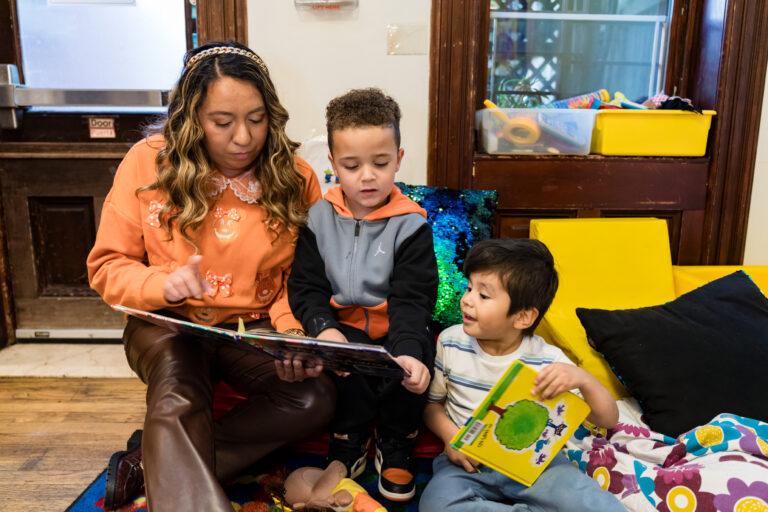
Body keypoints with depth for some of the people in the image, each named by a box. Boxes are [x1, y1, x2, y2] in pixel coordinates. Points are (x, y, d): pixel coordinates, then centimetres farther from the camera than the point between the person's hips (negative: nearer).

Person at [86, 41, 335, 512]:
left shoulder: (296, 179, -4)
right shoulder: (149, 162, -6)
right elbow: (107, 266, -1)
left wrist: (290, 330, -18)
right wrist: (160, 285, -23)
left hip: (255, 329, 2)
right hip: (170, 324, -2)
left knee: (316, 398, -24)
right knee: (176, 398, -35)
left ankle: (155, 465, -14)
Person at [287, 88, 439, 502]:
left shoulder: (410, 225, -7)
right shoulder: (319, 219, -1)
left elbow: (412, 299, -13)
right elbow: (305, 285, -1)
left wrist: (407, 351, -30)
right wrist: (323, 327, -21)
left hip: (396, 329, 0)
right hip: (343, 325, 1)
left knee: (415, 366, -27)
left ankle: (394, 446, 4)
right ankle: (350, 439, 2)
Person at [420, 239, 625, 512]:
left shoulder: (548, 360, -9)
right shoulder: (450, 342, -4)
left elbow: (608, 421, -7)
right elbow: (431, 402, 8)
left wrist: (583, 379, -27)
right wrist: (450, 436, -11)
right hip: (469, 463, 2)